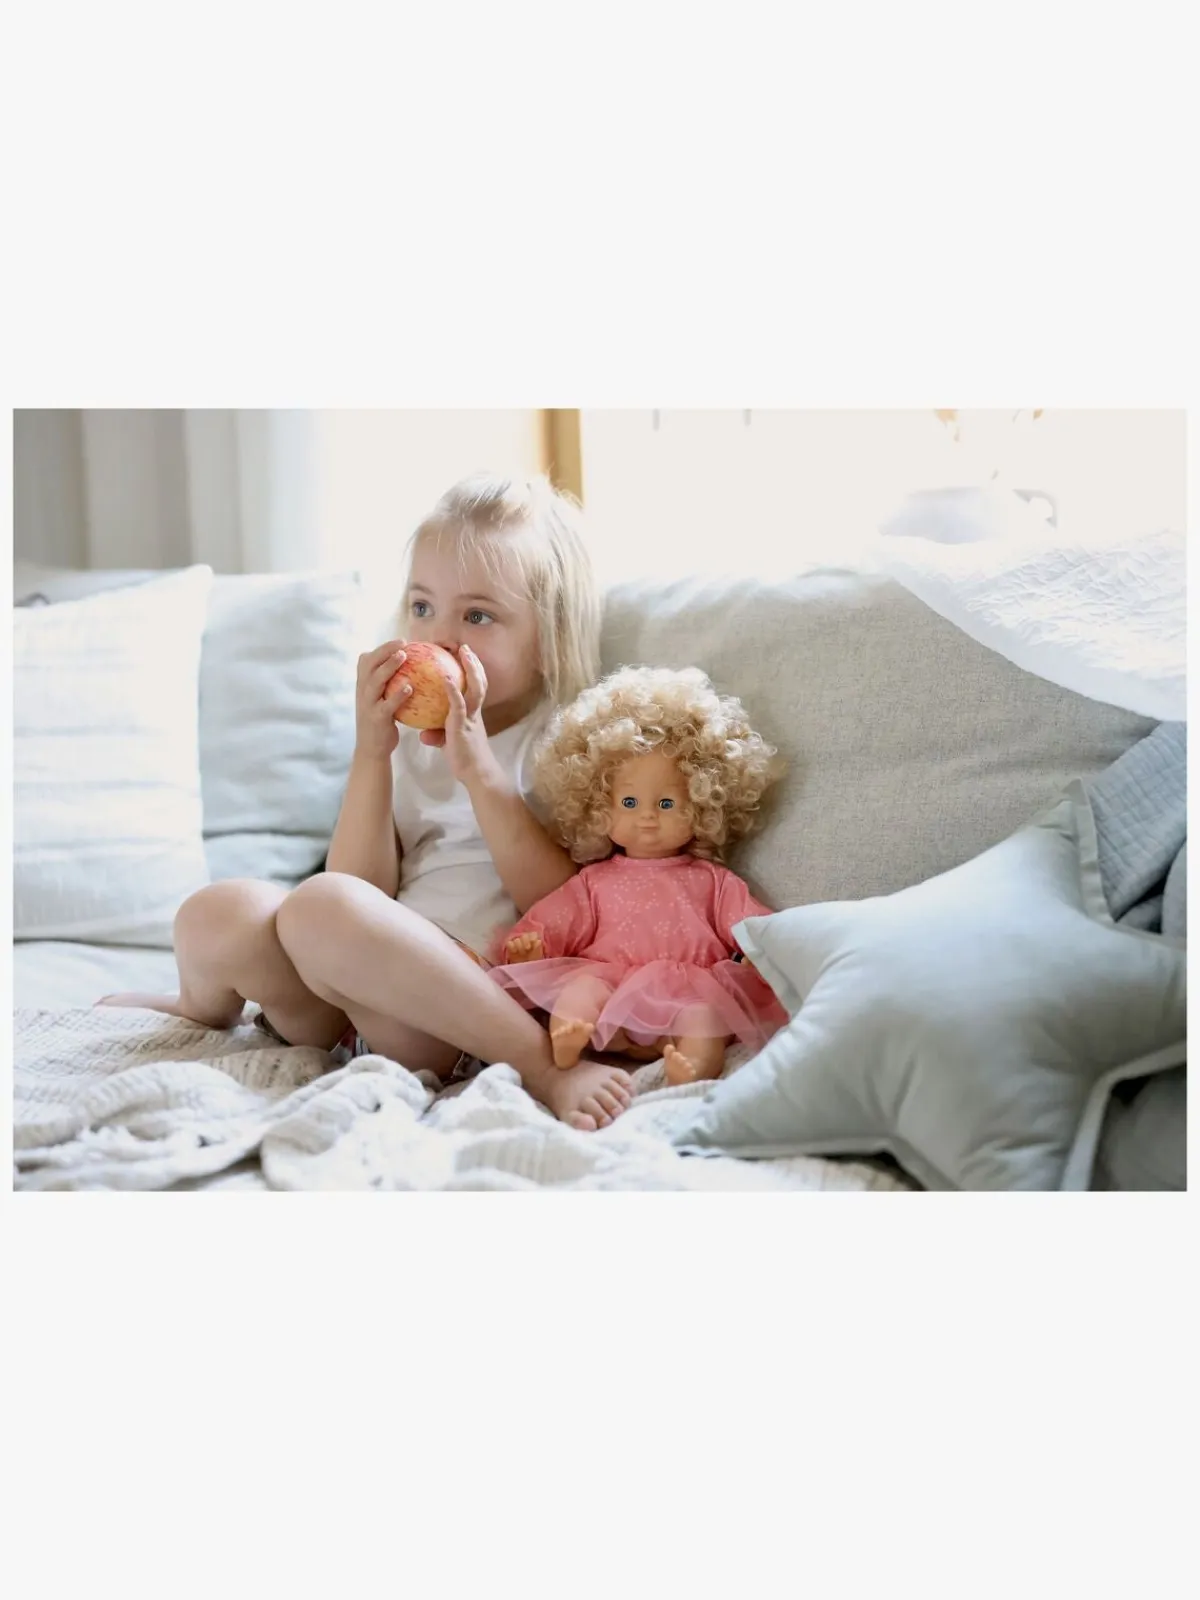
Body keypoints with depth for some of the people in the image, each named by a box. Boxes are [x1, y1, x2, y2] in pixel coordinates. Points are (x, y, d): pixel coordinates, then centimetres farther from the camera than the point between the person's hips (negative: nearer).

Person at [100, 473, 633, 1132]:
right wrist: (370, 754, -5)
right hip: (374, 999, 6)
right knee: (221, 912, -19)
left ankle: (544, 1065, -22)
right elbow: (363, 889, 5)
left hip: (480, 1009, -5)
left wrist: (478, 768, -16)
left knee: (325, 905, -32)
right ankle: (205, 1011, 15)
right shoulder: (407, 738, 18)